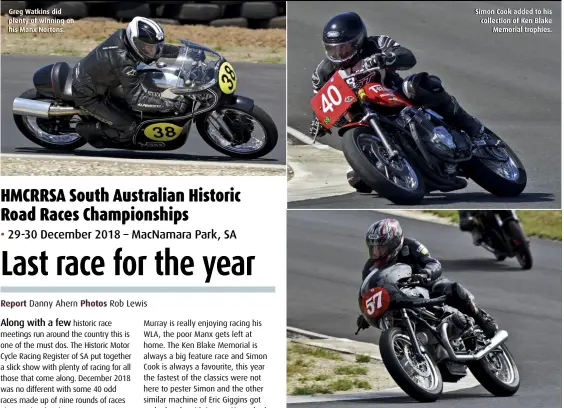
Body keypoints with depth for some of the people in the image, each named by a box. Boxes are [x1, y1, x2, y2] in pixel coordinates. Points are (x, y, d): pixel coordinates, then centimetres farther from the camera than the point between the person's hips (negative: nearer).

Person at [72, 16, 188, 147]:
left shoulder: (124, 35, -13)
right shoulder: (124, 62, -36)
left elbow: (155, 47, 6)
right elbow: (136, 100, -34)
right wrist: (172, 104, -38)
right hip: (87, 95, -9)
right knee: (129, 128, -8)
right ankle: (86, 129, 9)